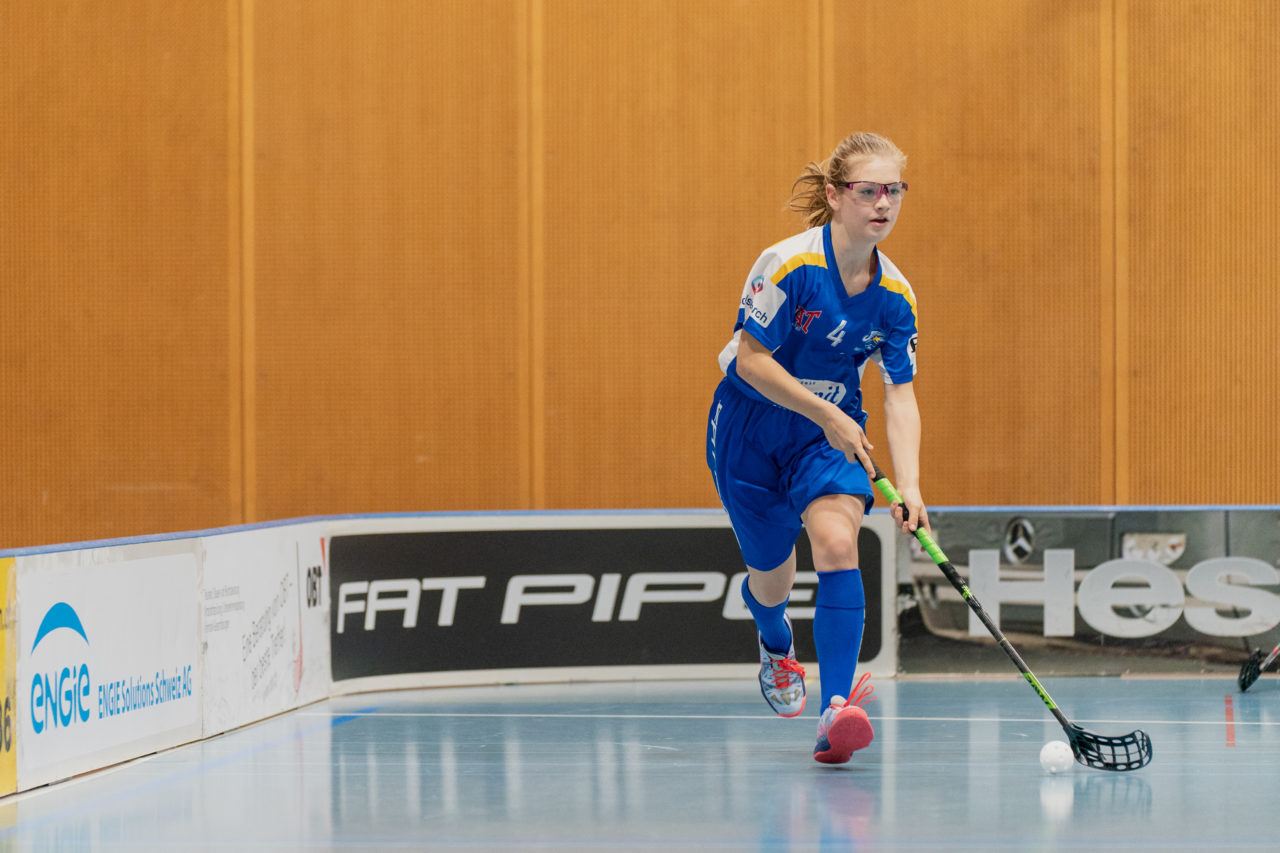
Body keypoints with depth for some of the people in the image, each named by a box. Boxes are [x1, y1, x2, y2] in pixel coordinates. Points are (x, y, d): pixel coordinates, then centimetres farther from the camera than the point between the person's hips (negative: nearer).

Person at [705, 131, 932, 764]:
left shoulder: (894, 295, -9)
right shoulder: (789, 264, -23)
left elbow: (899, 395, -8)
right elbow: (751, 360, -21)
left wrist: (909, 486, -20)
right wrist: (827, 415, -26)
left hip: (832, 433, 2)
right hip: (750, 429, -2)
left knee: (837, 541, -25)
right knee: (772, 578, 10)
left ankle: (836, 712, -31)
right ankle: (776, 644, 50)